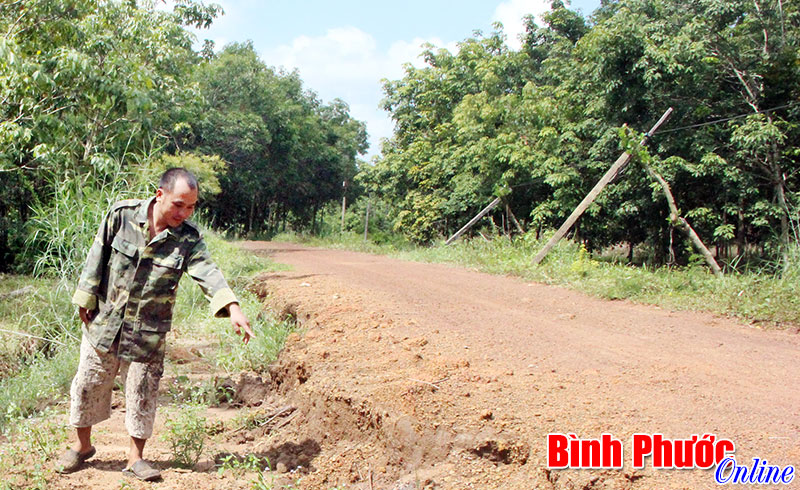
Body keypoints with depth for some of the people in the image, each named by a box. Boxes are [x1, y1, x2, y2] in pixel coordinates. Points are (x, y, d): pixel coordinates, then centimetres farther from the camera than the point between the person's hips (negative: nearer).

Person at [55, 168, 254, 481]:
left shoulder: (188, 238, -12)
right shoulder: (121, 216, -11)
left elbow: (208, 273, -25)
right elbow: (97, 258, -3)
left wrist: (233, 309, -41)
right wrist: (86, 300, 0)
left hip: (148, 334, -1)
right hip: (104, 322, 1)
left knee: (143, 393, 6)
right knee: (88, 385, 14)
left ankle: (135, 457, 25)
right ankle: (82, 446, 37)